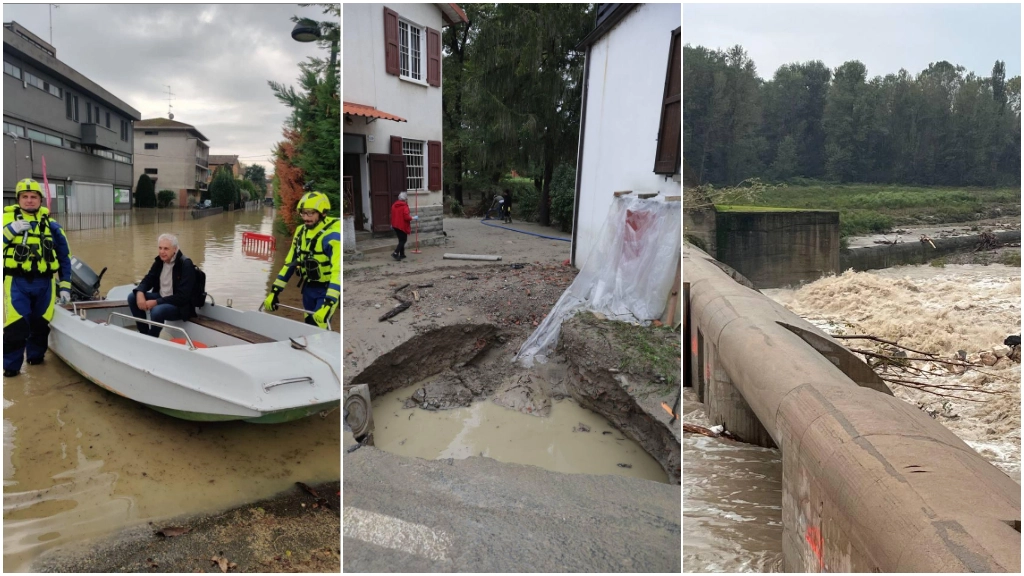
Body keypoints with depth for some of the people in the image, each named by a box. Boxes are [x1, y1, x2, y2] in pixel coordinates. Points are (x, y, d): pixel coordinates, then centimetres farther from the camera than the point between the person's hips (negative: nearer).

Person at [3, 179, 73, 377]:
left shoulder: (51, 226, 7)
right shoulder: (8, 219, 4)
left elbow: (64, 258, 11)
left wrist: (65, 286, 7)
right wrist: (10, 231, -17)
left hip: (44, 283, 2)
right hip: (16, 282, -2)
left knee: (41, 324, 9)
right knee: (16, 325, -9)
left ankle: (35, 355, 30)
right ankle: (11, 365, 4)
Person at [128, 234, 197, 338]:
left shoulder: (186, 265, -21)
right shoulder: (159, 261, 2)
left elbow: (182, 297, -24)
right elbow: (148, 280, 8)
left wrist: (156, 302, -27)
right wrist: (140, 293, -16)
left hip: (180, 306, -8)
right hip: (161, 298, 8)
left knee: (157, 310, -34)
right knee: (132, 297, -5)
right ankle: (144, 333, 0)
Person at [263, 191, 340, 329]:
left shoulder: (332, 235, -23)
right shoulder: (301, 231, 0)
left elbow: (338, 270, -32)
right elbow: (289, 263, 7)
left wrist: (328, 304, -40)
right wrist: (274, 291, 3)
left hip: (327, 288, -7)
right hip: (308, 287, 7)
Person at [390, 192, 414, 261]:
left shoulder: (394, 205, 7)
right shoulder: (405, 206, -16)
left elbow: (392, 215, 16)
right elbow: (406, 217, -21)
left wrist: (392, 224, 26)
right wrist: (413, 218, -5)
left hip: (395, 226, 8)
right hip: (402, 226, -8)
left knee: (401, 239, 18)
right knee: (403, 240, 1)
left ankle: (402, 254, 21)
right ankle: (395, 253, -13)